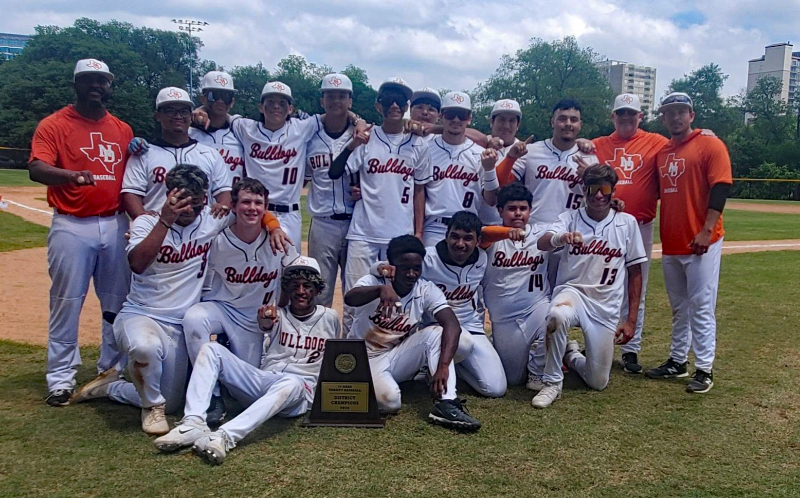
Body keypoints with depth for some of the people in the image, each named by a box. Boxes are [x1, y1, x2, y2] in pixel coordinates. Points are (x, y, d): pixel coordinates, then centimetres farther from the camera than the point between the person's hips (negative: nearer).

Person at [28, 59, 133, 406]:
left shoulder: (123, 130, 12)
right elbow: (36, 169, -17)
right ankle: (61, 377, 12)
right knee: (66, 303, 0)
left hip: (116, 225, 4)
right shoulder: (54, 125, -1)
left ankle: (113, 370, 24)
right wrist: (73, 175, -36)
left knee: (118, 302, 10)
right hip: (72, 227, -4)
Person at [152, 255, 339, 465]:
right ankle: (193, 423, -32)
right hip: (262, 382, 3)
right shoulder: (277, 314, 13)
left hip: (300, 392, -3)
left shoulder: (329, 317, 13)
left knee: (292, 382, -41)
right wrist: (265, 324, -35)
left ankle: (226, 436, -53)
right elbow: (267, 326, -11)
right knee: (211, 349, -16)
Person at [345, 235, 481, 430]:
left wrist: (443, 366, -41)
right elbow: (349, 298, -40)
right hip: (365, 358, -3)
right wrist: (382, 289, -60)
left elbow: (452, 326, -25)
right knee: (389, 400, -32)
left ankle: (446, 404, -29)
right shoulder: (373, 282, -16)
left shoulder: (427, 290, -10)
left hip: (398, 357, 3)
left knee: (436, 332, -21)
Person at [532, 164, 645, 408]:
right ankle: (552, 383, -17)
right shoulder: (570, 218, -2)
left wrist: (631, 319, 3)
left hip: (606, 307, 2)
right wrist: (561, 238, -47)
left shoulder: (627, 222, 2)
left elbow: (635, 272, 6)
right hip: (572, 291, -2)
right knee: (558, 315, -40)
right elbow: (542, 243, -23)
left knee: (598, 382, 3)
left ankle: (572, 355, 38)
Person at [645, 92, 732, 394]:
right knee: (678, 308, 15)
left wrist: (706, 230, -19)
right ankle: (677, 361, 24)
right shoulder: (662, 153, 15)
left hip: (701, 242, -7)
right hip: (670, 243, 7)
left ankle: (704, 369, 4)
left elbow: (721, 188, -12)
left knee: (701, 307, -4)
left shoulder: (709, 145, -5)